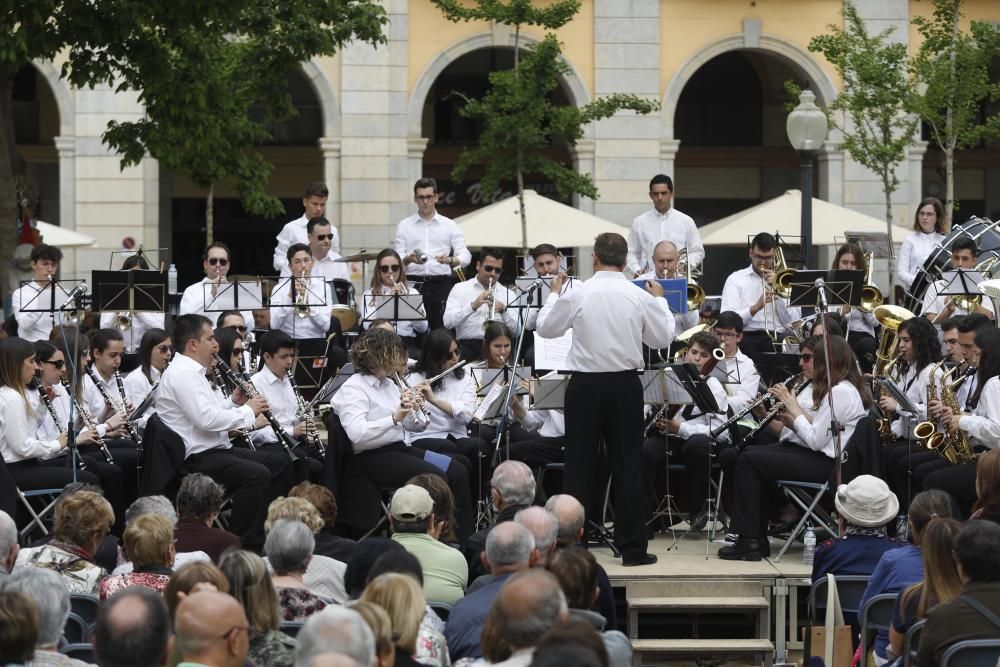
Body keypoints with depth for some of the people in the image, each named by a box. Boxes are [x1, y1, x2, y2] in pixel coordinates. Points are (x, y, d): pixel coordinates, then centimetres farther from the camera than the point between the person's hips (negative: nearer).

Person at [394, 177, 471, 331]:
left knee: (442, 327, -9)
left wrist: (450, 260, -18)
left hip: (441, 284, 0)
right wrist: (409, 259, -17)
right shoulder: (404, 226, 11)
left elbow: (465, 256, 3)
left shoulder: (449, 225, 10)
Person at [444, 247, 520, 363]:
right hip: (468, 343, -1)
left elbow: (515, 328, 5)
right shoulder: (460, 289, 10)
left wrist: (504, 310, -13)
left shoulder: (508, 294, 16)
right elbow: (448, 322, -4)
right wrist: (473, 306, -16)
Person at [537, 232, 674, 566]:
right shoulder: (640, 297, -6)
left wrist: (553, 294, 20)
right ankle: (632, 547, 6)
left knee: (579, 464, 7)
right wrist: (660, 301, 20)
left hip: (585, 385, -1)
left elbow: (545, 327, 4)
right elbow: (663, 338, 6)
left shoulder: (576, 295, -10)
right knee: (626, 466, 6)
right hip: (625, 385, 1)